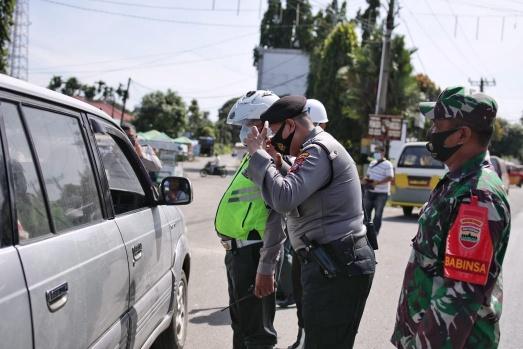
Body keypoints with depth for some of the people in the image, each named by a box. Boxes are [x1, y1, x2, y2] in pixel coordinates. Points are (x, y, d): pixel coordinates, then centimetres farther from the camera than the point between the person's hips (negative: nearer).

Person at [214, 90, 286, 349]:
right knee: (241, 325, 23)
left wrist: (266, 269, -26)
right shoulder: (254, 157, 15)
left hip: (253, 253, -10)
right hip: (238, 251, 10)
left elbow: (278, 219, -23)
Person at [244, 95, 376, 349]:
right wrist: (263, 156, 6)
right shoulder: (316, 148, 21)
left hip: (336, 269, -11)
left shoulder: (318, 150, -14)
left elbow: (284, 199, -26)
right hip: (330, 264, 11)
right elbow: (289, 194, 17)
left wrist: (259, 154, -15)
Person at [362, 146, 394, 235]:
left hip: (381, 193, -7)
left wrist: (378, 182, -26)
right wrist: (365, 179, 1)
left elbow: (390, 178, -16)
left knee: (378, 214, -2)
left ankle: (374, 232, 3)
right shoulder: (372, 163, 16)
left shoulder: (387, 164, -7)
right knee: (366, 211, 9)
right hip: (369, 191, 7)